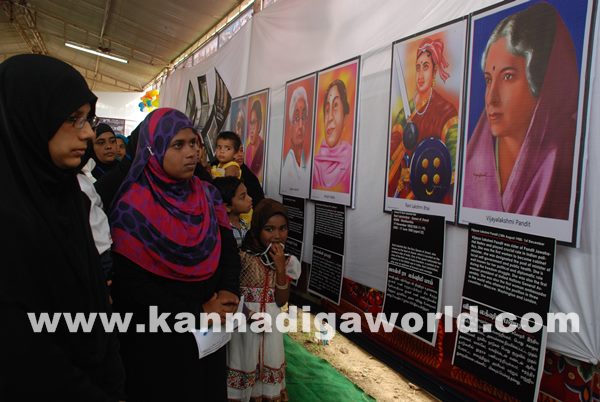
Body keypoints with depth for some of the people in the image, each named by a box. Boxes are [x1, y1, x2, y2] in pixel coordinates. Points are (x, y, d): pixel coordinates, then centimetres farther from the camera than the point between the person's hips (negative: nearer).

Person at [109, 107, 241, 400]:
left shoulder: (207, 195, -1)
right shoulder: (132, 208, -16)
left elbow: (228, 248, 0)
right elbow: (131, 283, -18)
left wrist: (228, 292, -18)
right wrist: (196, 312, -19)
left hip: (209, 328, 5)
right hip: (158, 333, -4)